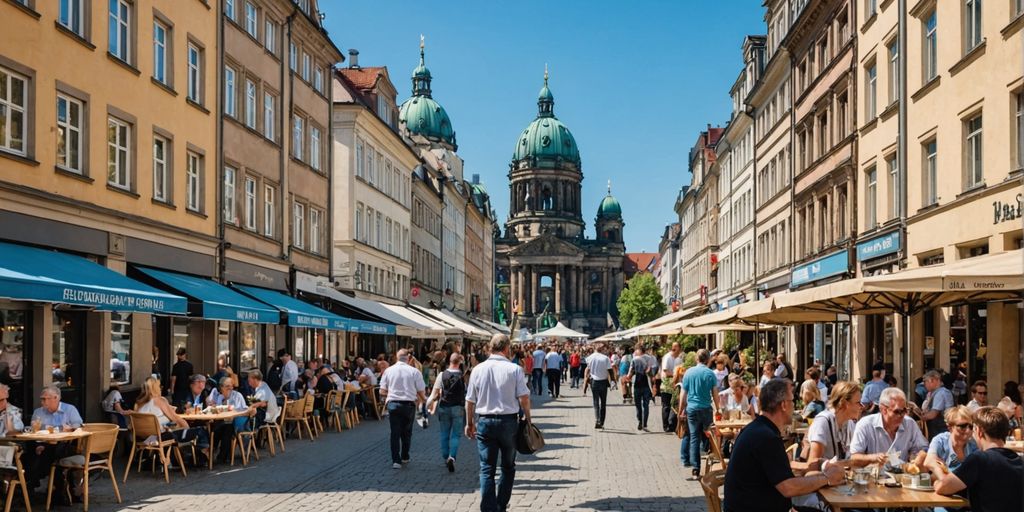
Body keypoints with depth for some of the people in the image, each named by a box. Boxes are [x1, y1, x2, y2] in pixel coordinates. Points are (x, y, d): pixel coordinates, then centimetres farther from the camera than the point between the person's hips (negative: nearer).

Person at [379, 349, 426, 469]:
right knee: (406, 432, 15)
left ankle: (396, 460, -2)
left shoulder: (388, 371, 1)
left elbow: (382, 392, 3)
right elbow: (421, 392, -2)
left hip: (393, 404, 1)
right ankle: (404, 457, 25)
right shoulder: (414, 371, -4)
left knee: (395, 432, 4)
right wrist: (423, 399, 20)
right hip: (409, 404, 0)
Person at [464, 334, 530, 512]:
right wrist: (527, 417, 7)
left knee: (487, 469, 4)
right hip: (508, 421, -1)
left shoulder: (478, 369, 0)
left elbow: (470, 400, 5)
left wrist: (470, 423, 16)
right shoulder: (515, 369, -7)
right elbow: (524, 398, -9)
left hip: (484, 422, 1)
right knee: (508, 467, 15)